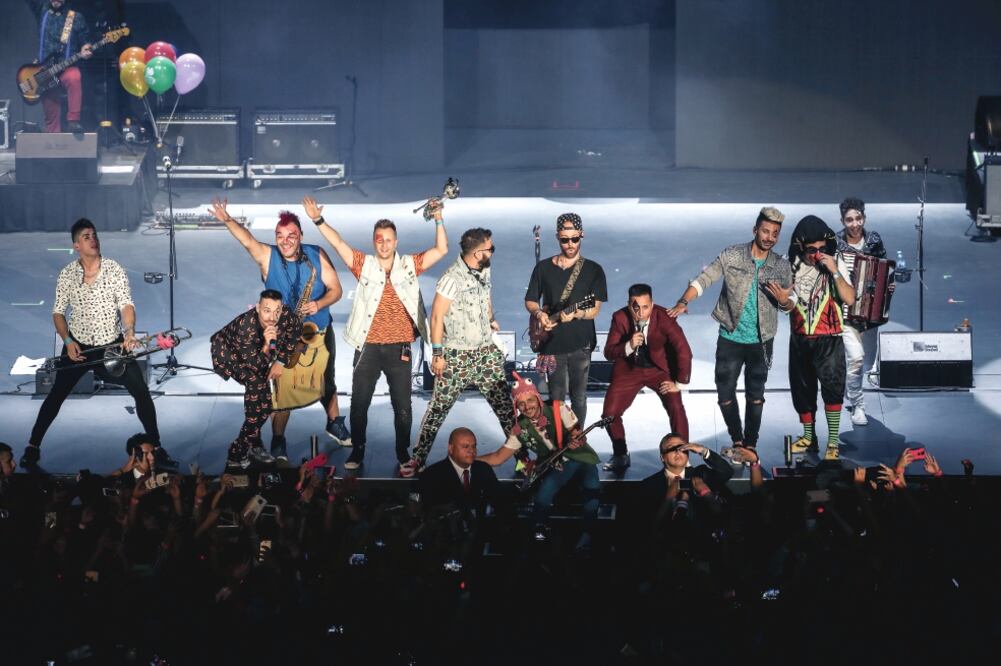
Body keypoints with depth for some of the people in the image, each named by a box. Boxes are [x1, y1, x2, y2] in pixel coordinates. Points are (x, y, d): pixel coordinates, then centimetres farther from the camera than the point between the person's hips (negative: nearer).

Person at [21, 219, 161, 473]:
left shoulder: (115, 270, -9)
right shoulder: (67, 274, -6)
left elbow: (126, 304, -17)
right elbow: (58, 312, 0)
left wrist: (129, 332, -35)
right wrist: (67, 341, -15)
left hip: (113, 345, 0)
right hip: (78, 345, 0)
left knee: (141, 391, -7)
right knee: (56, 396, 1)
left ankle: (155, 446, 7)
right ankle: (32, 449, 11)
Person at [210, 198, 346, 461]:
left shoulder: (316, 255, -6)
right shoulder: (268, 257, -10)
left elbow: (335, 289, -4)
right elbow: (248, 240, -29)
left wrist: (319, 304, -25)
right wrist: (227, 220, -47)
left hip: (320, 331, 2)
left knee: (326, 382, 18)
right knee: (284, 390, -6)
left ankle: (335, 424, 41)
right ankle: (278, 442, 7)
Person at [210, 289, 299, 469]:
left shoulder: (285, 314, -28)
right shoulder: (246, 326, -42)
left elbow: (295, 327, -3)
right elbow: (254, 366, -34)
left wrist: (280, 361, -4)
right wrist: (266, 346, -52)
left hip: (255, 351, 6)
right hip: (227, 352, -6)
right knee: (257, 382, -25)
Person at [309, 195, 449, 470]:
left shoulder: (409, 266, 3)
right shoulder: (364, 265, 2)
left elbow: (441, 250, -1)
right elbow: (338, 244, -4)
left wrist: (438, 220, -13)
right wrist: (318, 221, -15)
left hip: (399, 348, 0)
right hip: (368, 347, 0)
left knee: (402, 404, 6)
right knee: (359, 403, 5)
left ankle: (403, 452, 19)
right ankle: (357, 452, 17)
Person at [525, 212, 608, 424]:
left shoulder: (593, 270, 0)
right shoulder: (543, 267, 6)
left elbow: (595, 309, -6)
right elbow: (530, 301, 13)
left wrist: (575, 314, -26)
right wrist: (539, 314, -9)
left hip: (581, 344, -1)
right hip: (552, 342, 1)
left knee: (579, 396, 3)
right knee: (556, 398, 3)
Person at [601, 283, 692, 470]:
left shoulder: (664, 318, -24)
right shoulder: (620, 318, -18)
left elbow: (684, 351, -20)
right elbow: (608, 353, -14)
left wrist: (680, 383, -15)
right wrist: (629, 346, -33)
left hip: (660, 369, -2)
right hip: (629, 369, 2)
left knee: (676, 409, -21)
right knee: (609, 413, -6)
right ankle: (620, 454, 19)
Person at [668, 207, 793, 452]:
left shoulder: (782, 267, -1)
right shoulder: (732, 256, -6)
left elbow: (790, 305, 4)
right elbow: (703, 280, -8)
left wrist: (783, 300, -21)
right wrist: (683, 302, -23)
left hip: (761, 341, 1)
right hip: (730, 338, -1)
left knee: (755, 396, 8)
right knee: (725, 393, 5)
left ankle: (750, 445, 21)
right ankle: (737, 441, 24)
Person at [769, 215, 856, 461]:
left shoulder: (835, 263, -7)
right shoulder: (791, 265, 0)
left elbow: (849, 298, -17)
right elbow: (785, 299, 8)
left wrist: (834, 271, -26)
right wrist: (781, 299, -15)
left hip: (828, 339, -4)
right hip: (800, 339, 4)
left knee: (831, 383, -18)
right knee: (802, 388, 11)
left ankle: (833, 442, -15)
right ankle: (808, 437, 27)